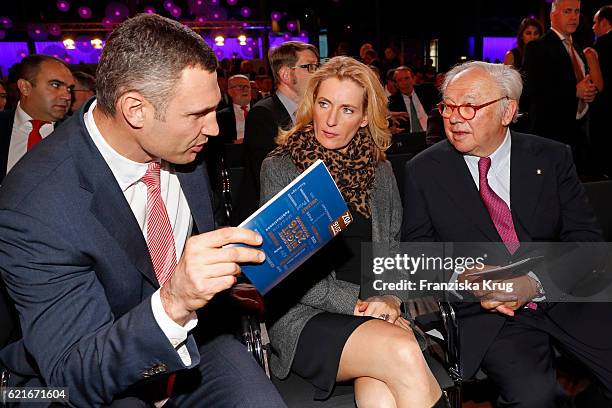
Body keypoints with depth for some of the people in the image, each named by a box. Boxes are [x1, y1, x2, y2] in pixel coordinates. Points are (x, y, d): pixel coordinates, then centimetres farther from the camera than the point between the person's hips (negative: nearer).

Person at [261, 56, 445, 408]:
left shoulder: (379, 170, 12)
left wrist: (389, 299, -5)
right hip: (304, 313, -2)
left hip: (375, 313, 3)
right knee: (403, 354, -28)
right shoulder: (279, 169, 0)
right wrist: (359, 300, -13)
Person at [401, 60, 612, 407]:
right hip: (486, 312, -2)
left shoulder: (552, 158, 5)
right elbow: (417, 248, 2)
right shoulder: (424, 170, 2)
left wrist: (536, 282, -17)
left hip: (565, 299, 3)